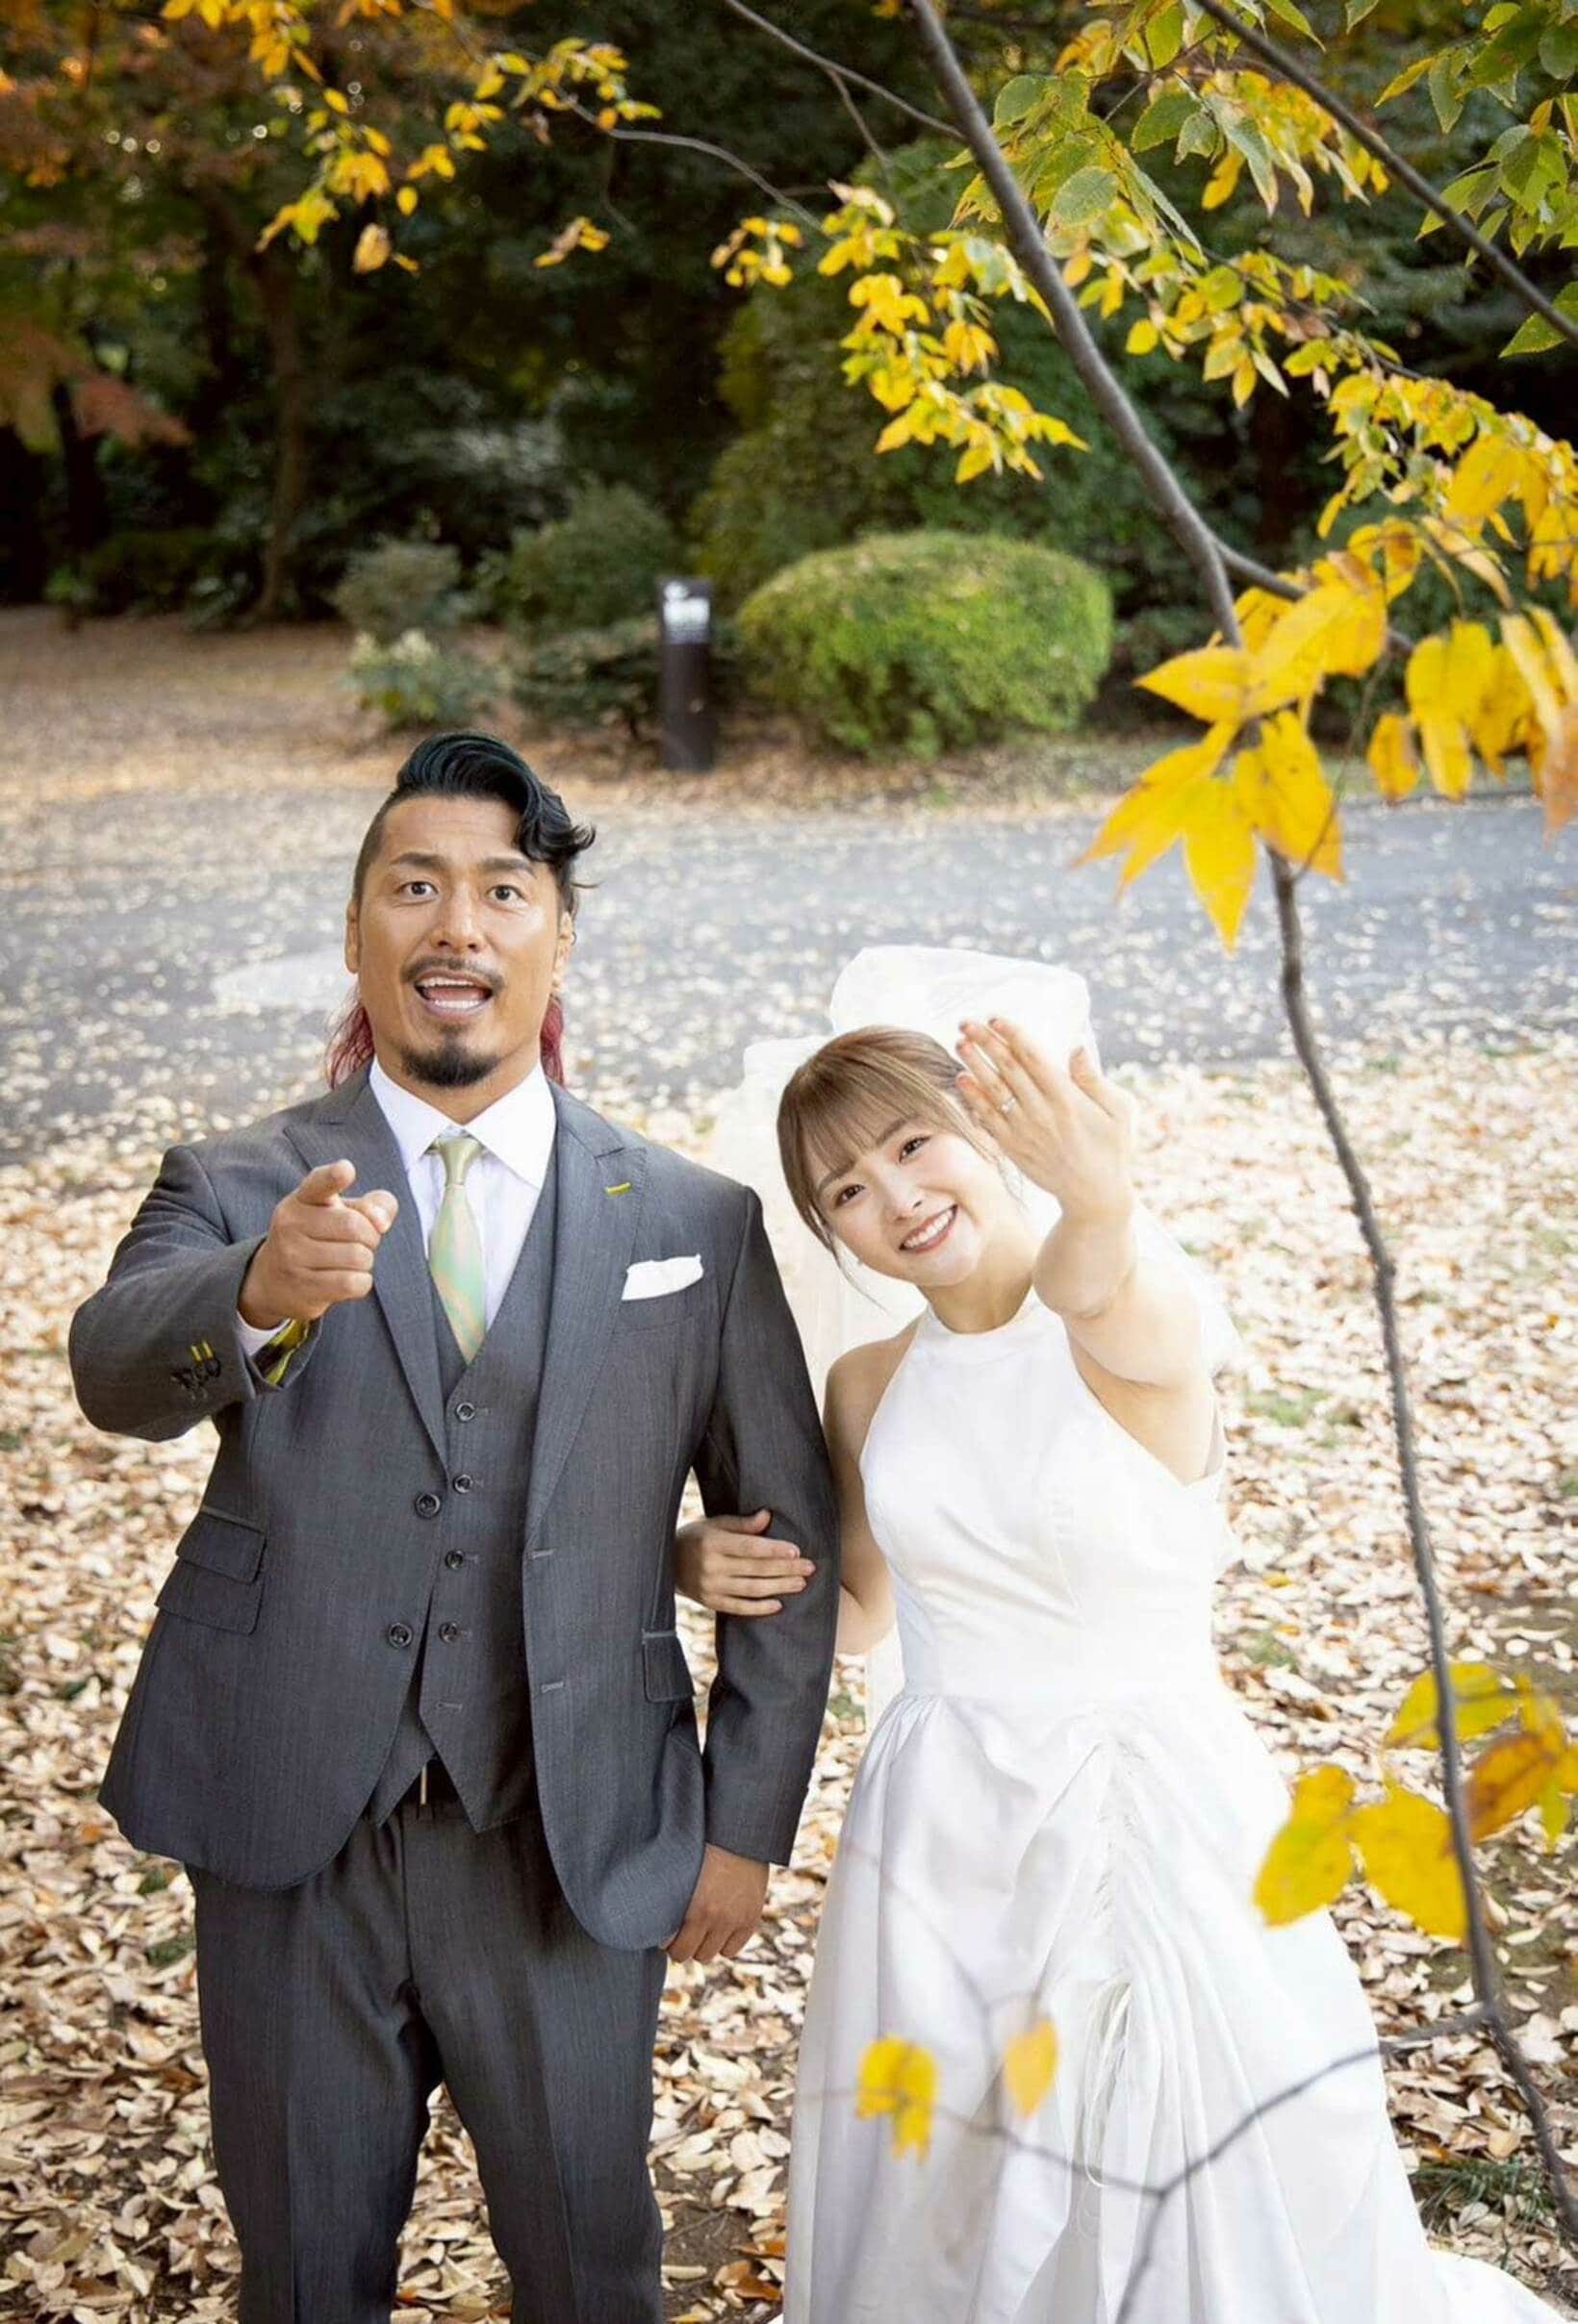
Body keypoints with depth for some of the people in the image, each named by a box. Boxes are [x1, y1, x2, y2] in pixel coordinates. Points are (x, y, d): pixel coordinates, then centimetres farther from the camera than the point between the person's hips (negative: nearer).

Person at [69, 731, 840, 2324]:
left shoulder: (694, 1222, 0)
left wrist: (748, 1819, 3)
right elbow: (118, 1369, -22)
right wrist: (261, 1292, -44)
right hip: (294, 1836, 0)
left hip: (569, 1848, 0)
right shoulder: (235, 1190, -2)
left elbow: (788, 1533, 5)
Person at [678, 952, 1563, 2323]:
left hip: (1153, 1820, -4)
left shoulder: (1158, 1316, -14)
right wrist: (725, 1570, -4)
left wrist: (1102, 1202, -63)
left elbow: (1120, 1303, -39)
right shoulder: (869, 1387, 3)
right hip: (940, 1843, 5)